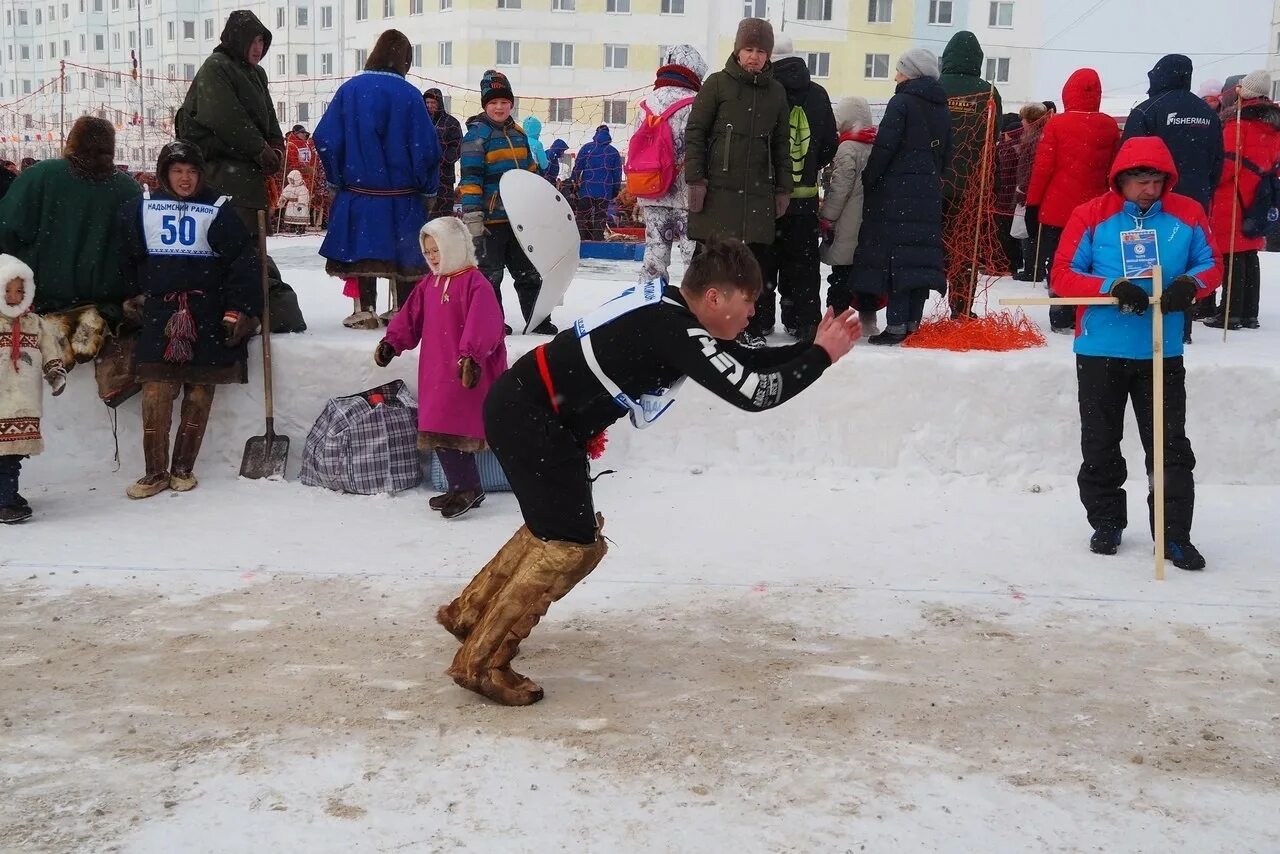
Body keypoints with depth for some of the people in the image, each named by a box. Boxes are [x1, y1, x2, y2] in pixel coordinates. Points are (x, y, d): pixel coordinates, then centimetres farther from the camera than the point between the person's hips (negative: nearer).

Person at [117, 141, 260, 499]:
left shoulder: (217, 210, 3)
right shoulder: (140, 210, 9)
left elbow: (244, 261, -1)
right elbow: (126, 261, 16)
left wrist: (238, 311, -7)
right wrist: (133, 297, 11)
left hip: (207, 315, -1)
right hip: (160, 310, 1)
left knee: (200, 390, -1)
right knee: (156, 389, -9)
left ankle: (183, 468, 7)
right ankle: (155, 472, -6)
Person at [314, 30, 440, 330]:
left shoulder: (349, 90, -3)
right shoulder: (409, 95, -10)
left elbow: (326, 139, -3)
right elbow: (425, 147, -9)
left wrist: (338, 178, 8)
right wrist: (428, 190, 2)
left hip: (357, 191, 2)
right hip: (401, 196, -1)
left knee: (361, 250, 9)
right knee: (405, 251, 10)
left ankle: (365, 311, 10)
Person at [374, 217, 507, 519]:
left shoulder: (475, 283, -10)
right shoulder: (428, 284, 16)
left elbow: (481, 325, -21)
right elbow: (411, 318, 18)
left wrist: (472, 356, -30)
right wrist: (392, 342, 6)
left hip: (464, 373, -8)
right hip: (435, 371, 9)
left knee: (449, 429, -15)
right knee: (438, 429, 9)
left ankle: (466, 488, -4)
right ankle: (463, 488, 19)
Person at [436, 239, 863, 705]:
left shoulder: (671, 306, 6)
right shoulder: (677, 332, -22)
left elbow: (744, 364, 14)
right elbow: (753, 394, -22)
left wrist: (812, 347, 5)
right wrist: (820, 356, -11)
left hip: (529, 411, 10)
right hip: (529, 416, -10)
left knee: (554, 526, 22)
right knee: (572, 544, -6)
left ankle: (468, 614, 35)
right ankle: (480, 662, 1)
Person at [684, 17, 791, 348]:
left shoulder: (776, 91, 12)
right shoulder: (717, 83, 2)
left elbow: (782, 144, 16)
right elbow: (694, 132, 0)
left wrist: (783, 188, 12)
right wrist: (695, 179, -7)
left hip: (759, 193, 3)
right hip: (718, 189, -3)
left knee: (758, 260, 1)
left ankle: (754, 326, 9)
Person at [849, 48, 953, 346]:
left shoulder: (902, 102, -9)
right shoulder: (941, 108, 14)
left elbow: (884, 147, -14)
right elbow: (946, 153, 17)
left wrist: (867, 181, -7)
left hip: (896, 192, -7)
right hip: (929, 195, 7)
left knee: (895, 255, -7)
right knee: (921, 253, 8)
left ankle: (897, 325, -10)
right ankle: (913, 323, 11)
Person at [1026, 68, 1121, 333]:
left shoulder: (1057, 124, -8)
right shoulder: (1110, 127, 1)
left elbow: (1043, 167, -8)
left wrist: (1032, 202, -1)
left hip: (1058, 209, -3)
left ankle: (1061, 318, 1)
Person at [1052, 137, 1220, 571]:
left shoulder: (1187, 215, 1)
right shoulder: (1092, 216, -5)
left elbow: (1212, 264, 9)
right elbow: (1062, 275, -6)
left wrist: (1190, 284, -14)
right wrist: (1112, 288, -21)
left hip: (1163, 352, 1)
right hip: (1101, 351, -1)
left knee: (1170, 445, 2)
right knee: (1100, 445, 10)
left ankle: (1174, 535, 10)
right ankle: (1106, 523, 26)